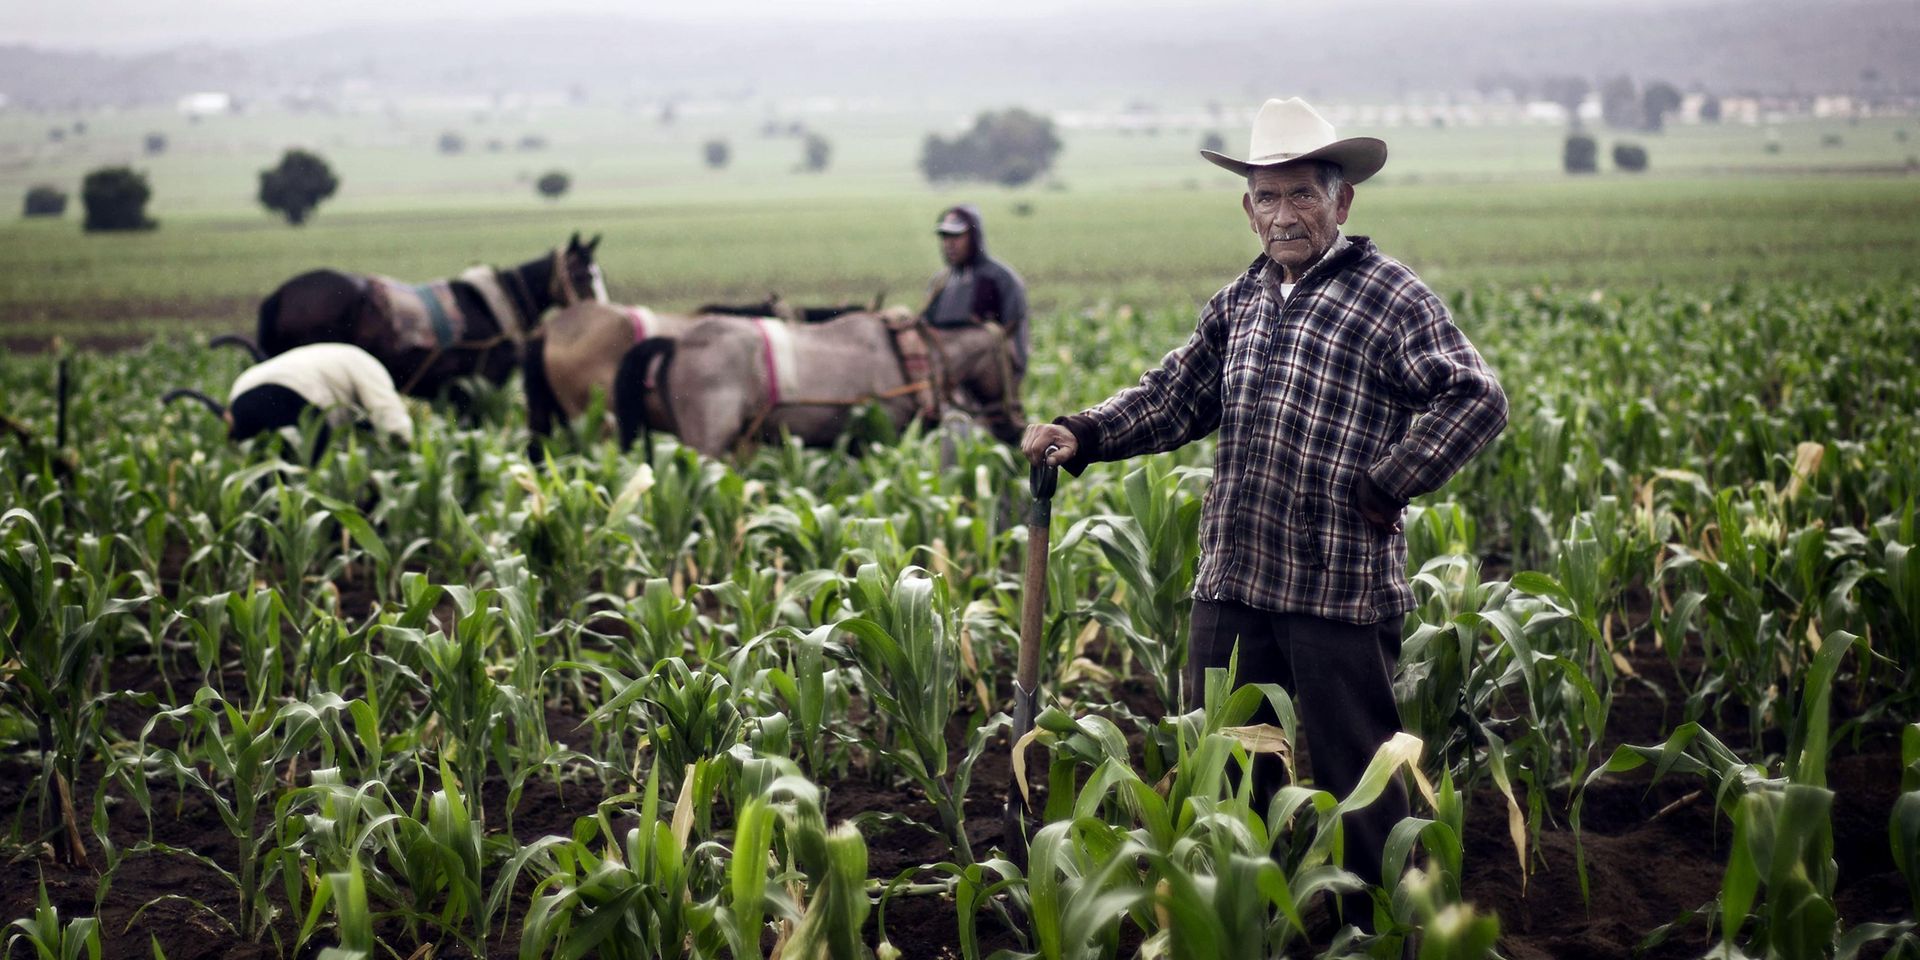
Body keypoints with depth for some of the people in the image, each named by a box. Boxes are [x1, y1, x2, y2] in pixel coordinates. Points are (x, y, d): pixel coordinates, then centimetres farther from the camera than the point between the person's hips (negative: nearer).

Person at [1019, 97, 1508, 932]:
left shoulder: (1390, 298, -7)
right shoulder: (1239, 303, 14)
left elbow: (1476, 400, -13)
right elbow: (1175, 395, 19)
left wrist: (1385, 487, -13)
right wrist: (1082, 436, 5)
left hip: (1340, 588, -6)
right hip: (1233, 581, 7)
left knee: (1355, 771, 3)